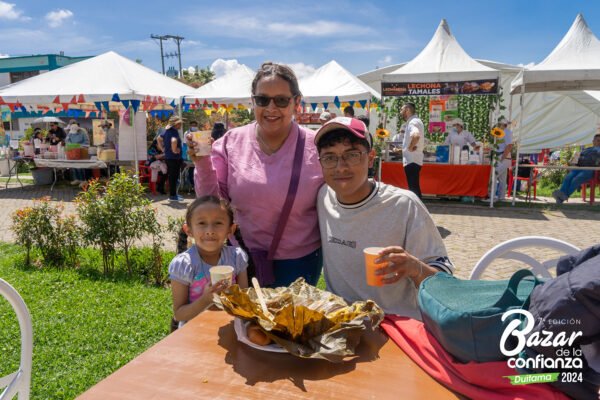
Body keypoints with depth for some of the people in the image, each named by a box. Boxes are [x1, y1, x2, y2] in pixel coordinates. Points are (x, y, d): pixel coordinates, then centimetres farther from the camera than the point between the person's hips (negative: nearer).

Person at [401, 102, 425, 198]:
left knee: (413, 188, -7)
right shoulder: (415, 121, 17)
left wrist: (410, 147, -23)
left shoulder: (412, 122, -15)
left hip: (411, 160, -10)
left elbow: (416, 135, -37)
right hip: (413, 159, 10)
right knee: (415, 187, 15)